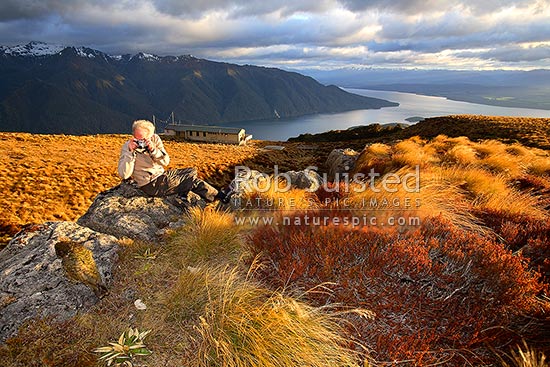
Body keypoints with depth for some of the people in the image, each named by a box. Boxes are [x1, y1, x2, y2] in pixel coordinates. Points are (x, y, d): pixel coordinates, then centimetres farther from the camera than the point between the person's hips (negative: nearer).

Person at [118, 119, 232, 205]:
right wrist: (130, 152, -29)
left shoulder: (155, 139, -3)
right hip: (151, 185, -7)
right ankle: (218, 196, 1)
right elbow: (123, 175, -22)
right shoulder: (127, 147, -15)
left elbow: (166, 162, -8)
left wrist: (153, 150, -26)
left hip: (161, 175, 7)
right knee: (191, 179, -12)